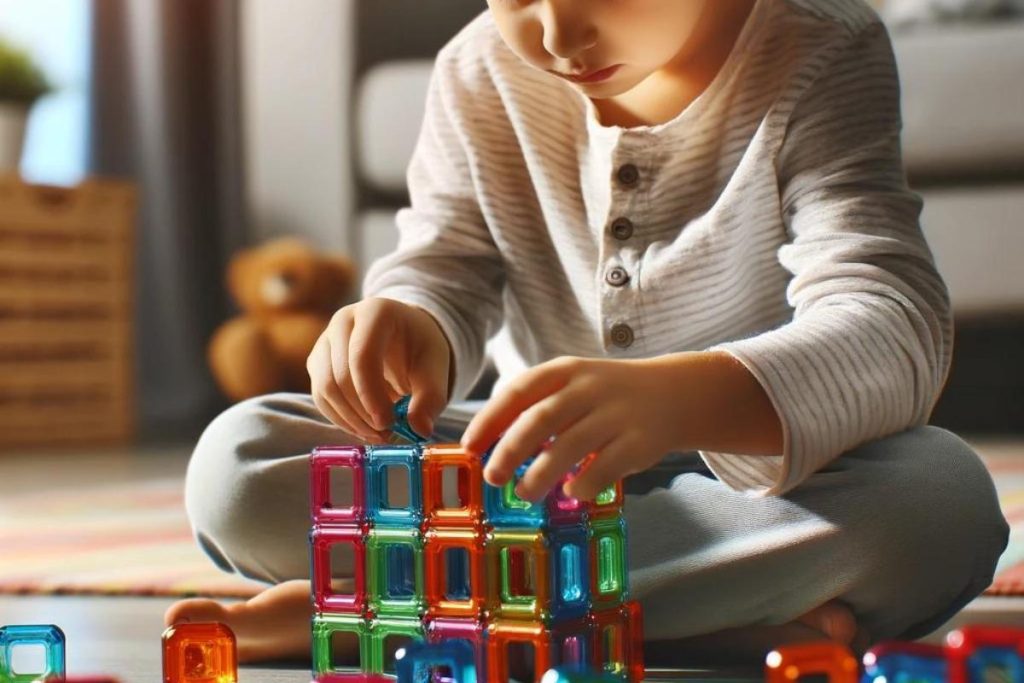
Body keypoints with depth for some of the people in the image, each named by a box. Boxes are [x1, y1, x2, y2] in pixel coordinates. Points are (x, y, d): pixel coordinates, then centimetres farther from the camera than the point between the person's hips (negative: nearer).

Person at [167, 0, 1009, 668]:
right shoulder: (481, 71, -2)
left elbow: (894, 325, -30)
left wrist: (677, 398, -51)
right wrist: (405, 329, -32)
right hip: (541, 477, 3)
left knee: (938, 497, -37)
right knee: (236, 462, -16)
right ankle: (737, 615, -25)